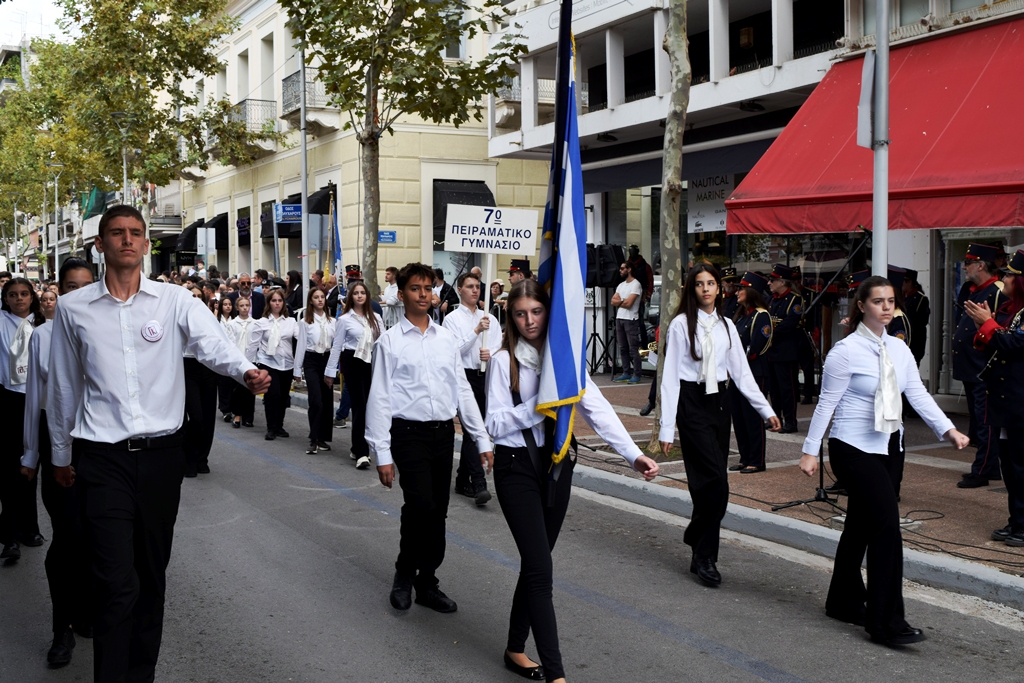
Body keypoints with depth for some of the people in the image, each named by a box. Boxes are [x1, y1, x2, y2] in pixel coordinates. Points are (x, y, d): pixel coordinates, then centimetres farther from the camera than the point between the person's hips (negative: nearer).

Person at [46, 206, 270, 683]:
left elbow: (212, 343, -16)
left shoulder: (175, 301, 2)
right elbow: (63, 387, 11)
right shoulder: (72, 308, 3)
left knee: (152, 572, 13)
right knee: (116, 581, -7)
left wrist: (246, 371, -37)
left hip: (162, 452, 1)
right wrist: (60, 455, 17)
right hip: (102, 459, -1)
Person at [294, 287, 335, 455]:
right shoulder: (305, 322, -1)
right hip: (312, 361, -3)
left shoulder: (332, 321, 6)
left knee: (327, 401, 5)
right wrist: (297, 369, 1)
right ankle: (314, 440, -5)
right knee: (316, 401, -13)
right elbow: (301, 345, 1)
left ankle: (323, 438, 17)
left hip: (327, 360, 3)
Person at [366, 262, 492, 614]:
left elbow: (463, 390, 12)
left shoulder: (446, 339, 10)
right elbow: (379, 399, -4)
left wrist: (483, 439, 8)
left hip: (444, 433, 5)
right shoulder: (390, 341, -2)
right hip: (409, 435, -4)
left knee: (437, 513, 9)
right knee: (421, 506, -17)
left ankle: (427, 584, 25)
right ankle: (405, 574, 9)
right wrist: (382, 453, -9)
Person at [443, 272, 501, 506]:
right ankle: (479, 485, -18)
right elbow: (456, 350, -12)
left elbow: (501, 347, 8)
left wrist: (491, 354, -13)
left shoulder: (490, 319, 13)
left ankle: (463, 479, 25)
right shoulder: (453, 319, -1)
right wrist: (476, 331, -21)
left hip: (486, 376, 5)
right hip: (465, 376, -5)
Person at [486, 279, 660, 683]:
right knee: (540, 568, -8)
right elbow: (495, 423, -11)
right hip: (518, 467, -4)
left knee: (536, 563, 12)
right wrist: (539, 405, -23)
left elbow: (597, 408, -6)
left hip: (557, 464, 4)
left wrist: (633, 454, -17)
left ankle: (516, 649, 30)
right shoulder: (504, 361, -5)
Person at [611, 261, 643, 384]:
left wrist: (618, 301, 1)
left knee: (633, 349, -7)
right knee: (623, 348, 9)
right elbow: (613, 301, 8)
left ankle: (636, 375, -5)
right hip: (619, 319, 8)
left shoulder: (636, 284, -7)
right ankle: (626, 373, 14)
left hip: (630, 320, -8)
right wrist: (623, 301, -8)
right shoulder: (621, 285, 17)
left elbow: (628, 303, -16)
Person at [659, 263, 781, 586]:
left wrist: (766, 410, 4)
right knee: (716, 481, -12)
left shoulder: (726, 326, 11)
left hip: (719, 402, 5)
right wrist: (667, 426, -9)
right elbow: (670, 376, -6)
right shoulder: (681, 324, -4)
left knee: (709, 481, 7)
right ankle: (705, 556, -1)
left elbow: (741, 371, 12)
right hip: (692, 403, -5)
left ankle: (699, 548, 22)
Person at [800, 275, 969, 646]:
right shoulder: (846, 350, -11)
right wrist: (810, 450, -10)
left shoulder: (900, 351, 9)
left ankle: (845, 601, 30)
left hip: (888, 447, 7)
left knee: (861, 524, 15)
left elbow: (918, 394, 2)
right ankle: (887, 621, -8)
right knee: (887, 522, -14)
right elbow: (827, 403, -10)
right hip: (854, 448, -7)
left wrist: (948, 429, -11)